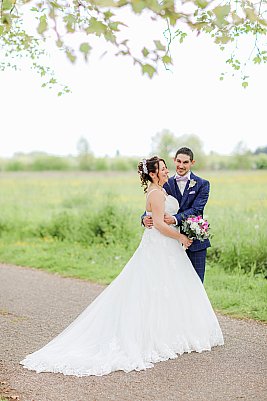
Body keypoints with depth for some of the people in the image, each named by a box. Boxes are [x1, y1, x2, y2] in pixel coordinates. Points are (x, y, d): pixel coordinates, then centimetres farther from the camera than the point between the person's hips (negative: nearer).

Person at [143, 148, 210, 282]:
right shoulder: (166, 184, 7)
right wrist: (145, 218, -22)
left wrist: (175, 219, -29)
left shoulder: (202, 184, -1)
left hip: (195, 242, -2)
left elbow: (196, 210, -13)